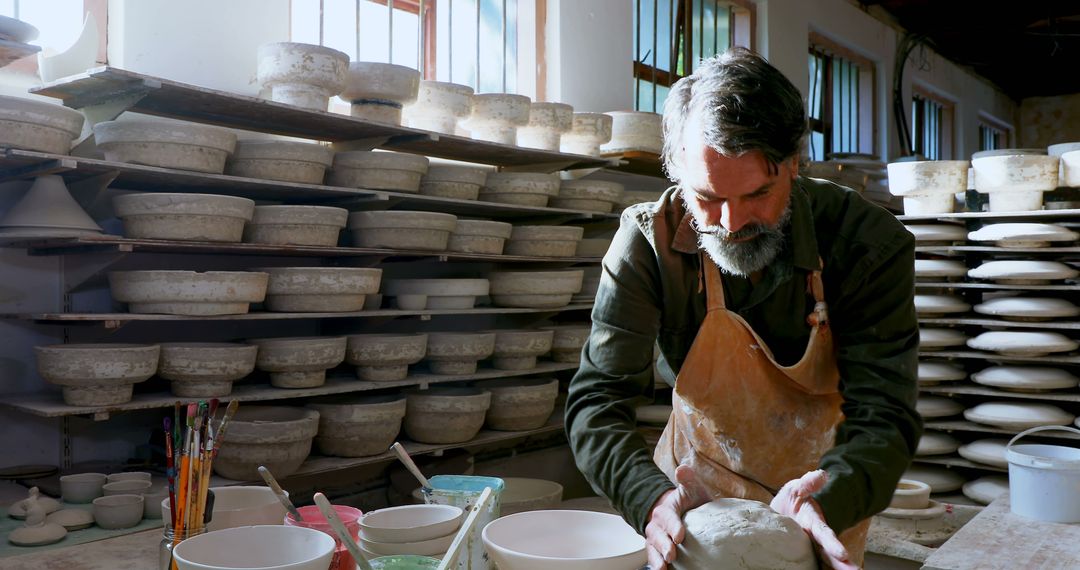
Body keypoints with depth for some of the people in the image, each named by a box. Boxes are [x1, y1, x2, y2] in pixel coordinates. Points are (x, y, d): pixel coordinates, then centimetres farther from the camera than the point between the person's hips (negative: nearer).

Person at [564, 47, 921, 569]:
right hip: (694, 492, 1)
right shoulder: (648, 240, -22)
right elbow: (596, 402, -23)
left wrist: (828, 500, -45)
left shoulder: (871, 245, -22)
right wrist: (652, 498, -42)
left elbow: (884, 416, -24)